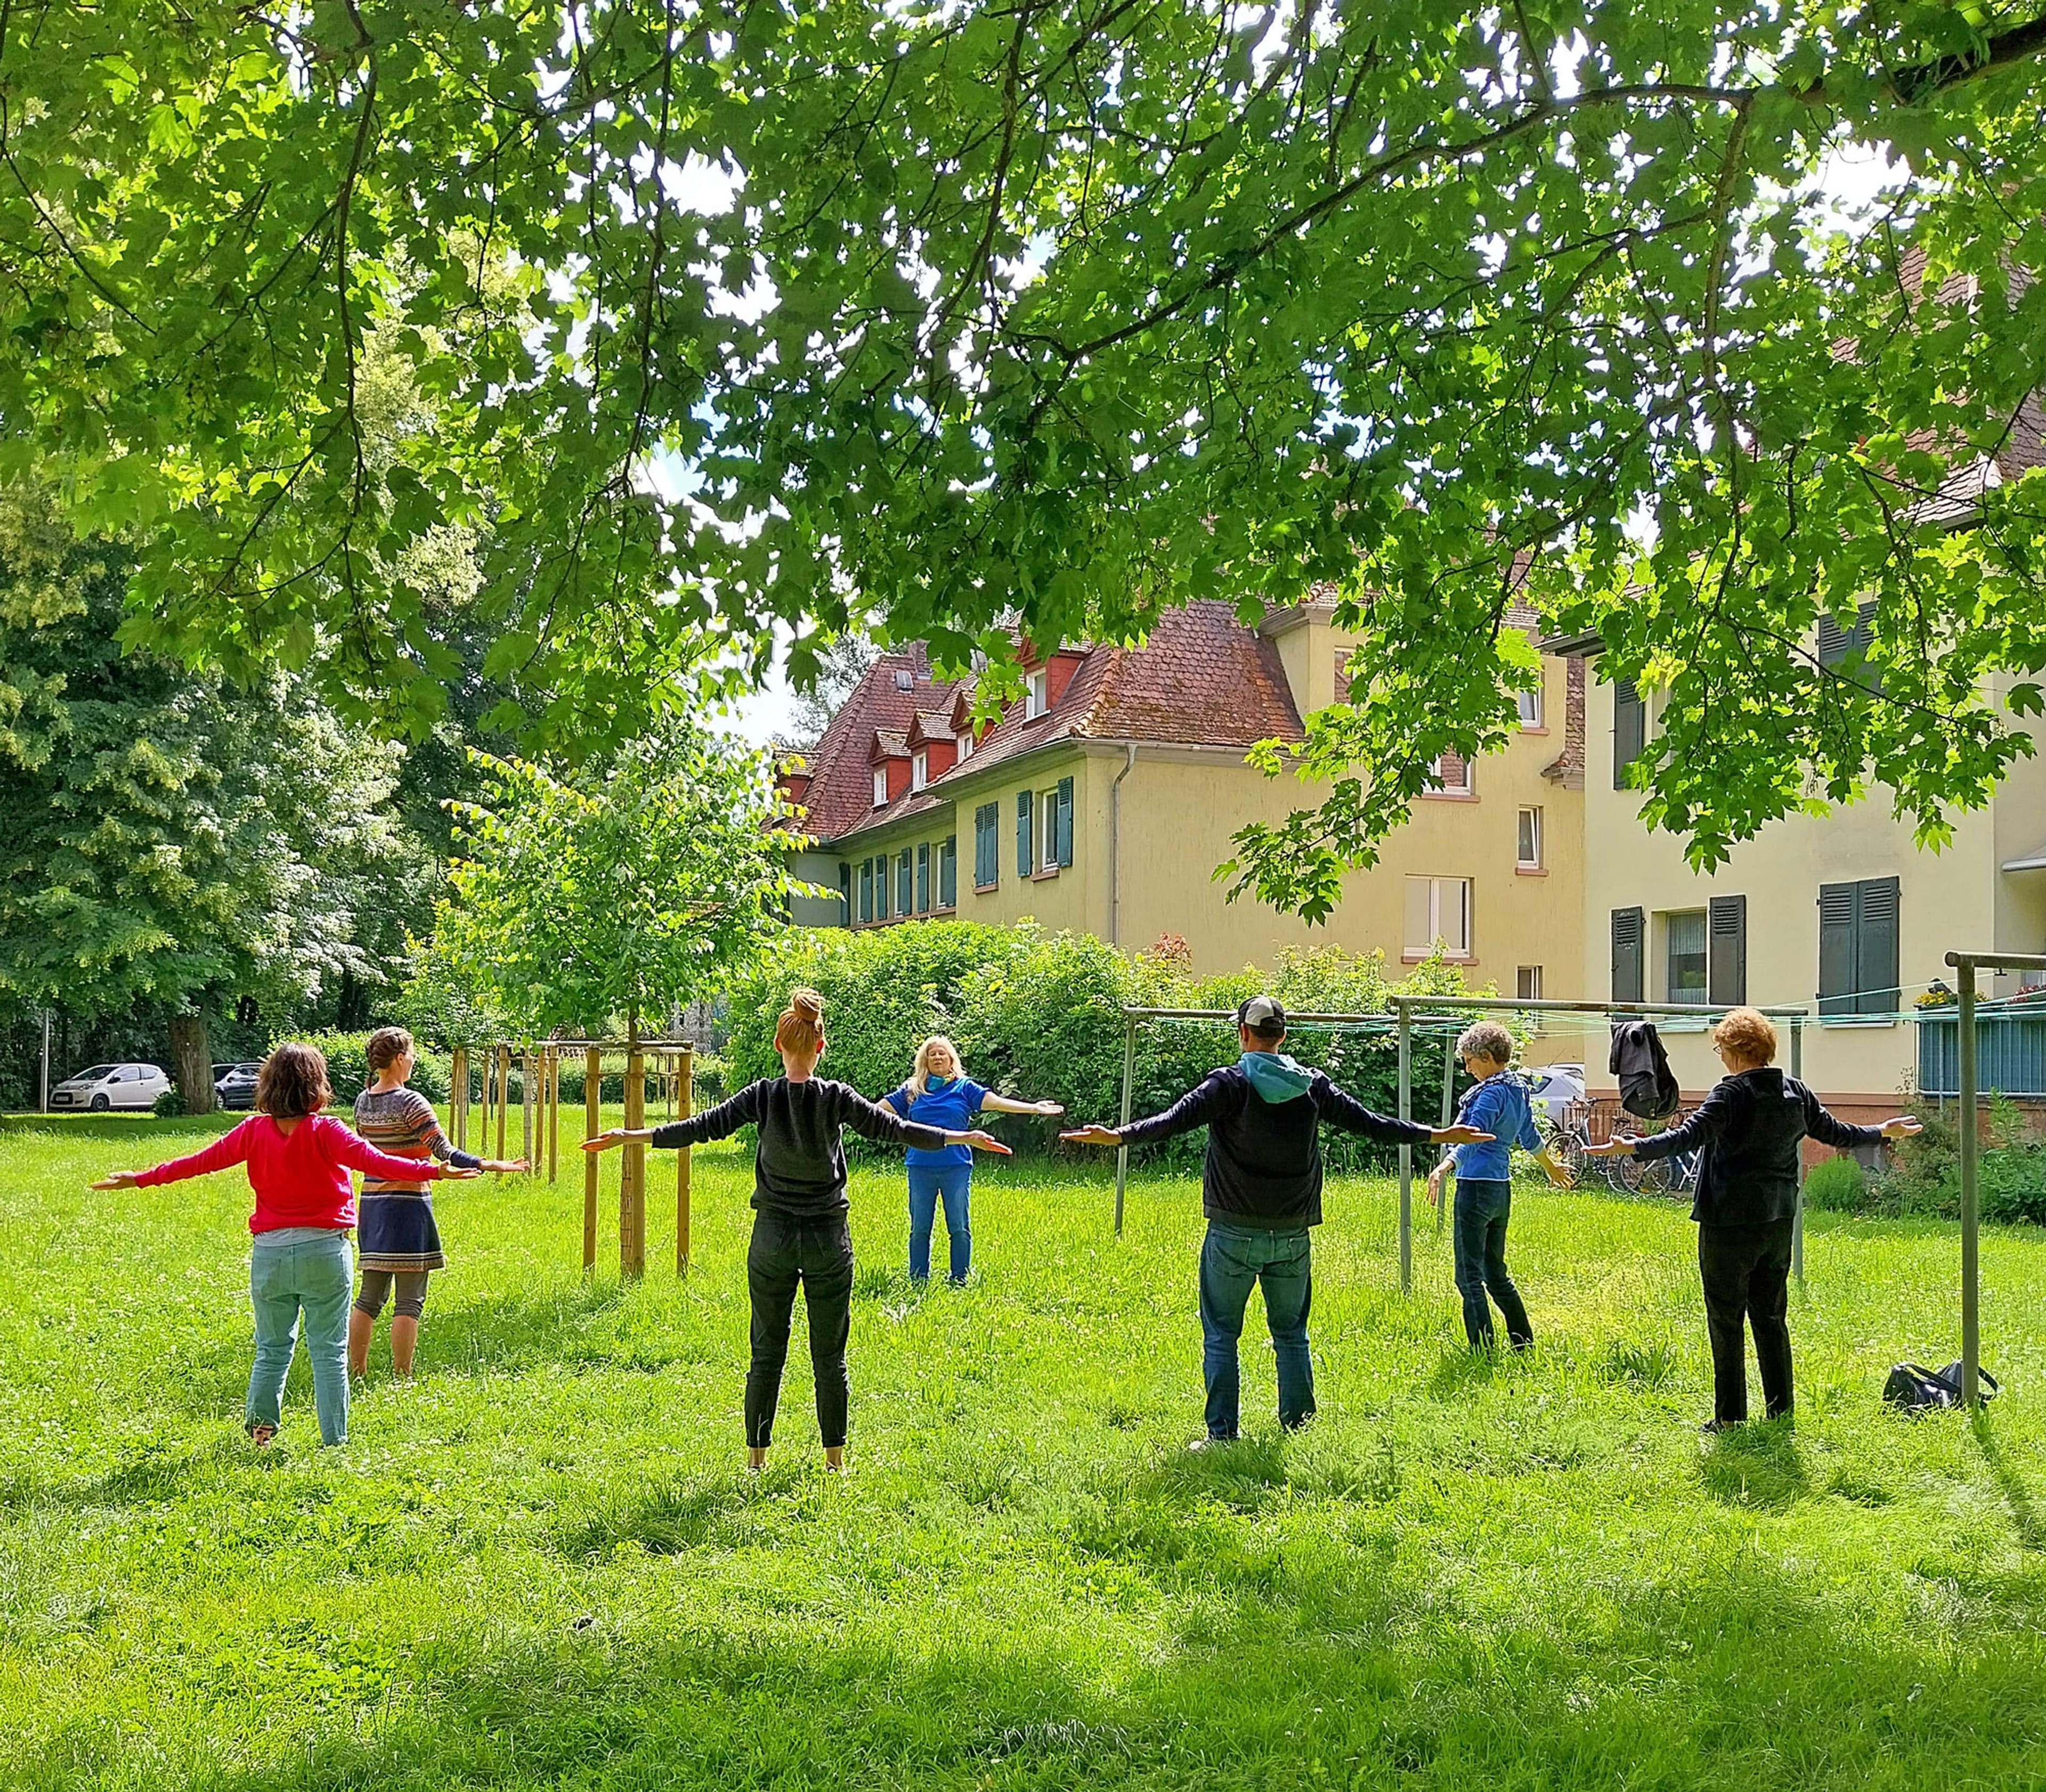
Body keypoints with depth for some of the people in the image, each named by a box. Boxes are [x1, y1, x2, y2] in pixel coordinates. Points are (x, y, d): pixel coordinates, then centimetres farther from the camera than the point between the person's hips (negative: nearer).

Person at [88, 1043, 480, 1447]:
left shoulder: (254, 1131, -1)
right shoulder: (324, 1132, -11)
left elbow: (201, 1161, 5)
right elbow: (373, 1161, -23)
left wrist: (140, 1179, 17)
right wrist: (434, 1171, -28)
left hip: (270, 1254, 3)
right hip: (323, 1252, -3)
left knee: (272, 1347, 18)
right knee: (329, 1351, 4)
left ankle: (260, 1424, 9)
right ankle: (333, 1440, 5)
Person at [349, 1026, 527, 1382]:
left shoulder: (363, 1102, 8)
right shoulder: (410, 1102, -14)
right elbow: (445, 1152, -21)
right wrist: (491, 1165, -25)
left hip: (372, 1203, 7)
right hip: (407, 1204, -7)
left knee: (370, 1296, 14)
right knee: (409, 1300, -1)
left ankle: (356, 1375, 16)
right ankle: (401, 1379, 0)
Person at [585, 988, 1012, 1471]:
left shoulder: (762, 1097, -7)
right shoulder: (837, 1098, -7)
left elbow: (702, 1127, -6)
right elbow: (896, 1130, -3)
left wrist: (630, 1136, 2)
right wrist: (966, 1138, 7)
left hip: (772, 1237, 0)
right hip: (829, 1237, 0)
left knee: (767, 1353, 9)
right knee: (830, 1354, 8)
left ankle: (757, 1454, 13)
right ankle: (835, 1455, 14)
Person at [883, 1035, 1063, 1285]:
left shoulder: (964, 1087, 6)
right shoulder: (912, 1091, 10)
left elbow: (996, 1102, -2)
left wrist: (1034, 1108, -12)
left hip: (956, 1167, -1)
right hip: (920, 1168, 1)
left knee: (960, 1228, -1)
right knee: (920, 1229, 5)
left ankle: (959, 1281, 8)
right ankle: (917, 1282, 14)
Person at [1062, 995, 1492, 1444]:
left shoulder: (1229, 1083, -7)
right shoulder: (1313, 1086, 4)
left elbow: (1175, 1120, -21)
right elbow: (1370, 1122, 10)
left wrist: (1119, 1136, -26)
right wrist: (1436, 1135, 20)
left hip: (1234, 1234, -3)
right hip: (1292, 1237, 3)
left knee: (1221, 1334, 5)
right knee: (1291, 1332, 14)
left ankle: (1222, 1431, 2)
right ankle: (1297, 1425, 15)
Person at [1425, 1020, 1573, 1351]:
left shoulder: (1491, 1093, -15)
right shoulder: (1519, 1089, 12)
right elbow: (1530, 1138, 26)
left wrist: (1442, 1169, -41)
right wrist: (1553, 1168, 42)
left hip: (1476, 1187, -9)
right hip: (1502, 1189, 9)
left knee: (1470, 1278, -5)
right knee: (1495, 1274, 19)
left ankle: (1483, 1353, -7)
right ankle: (1525, 1347, 25)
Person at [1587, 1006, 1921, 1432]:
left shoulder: (1731, 1093, -14)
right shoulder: (1796, 1093, 7)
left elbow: (1692, 1134, -27)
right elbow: (1834, 1132, 19)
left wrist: (1633, 1148, -35)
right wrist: (1884, 1133, 38)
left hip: (1730, 1224, -7)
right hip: (1779, 1221, 7)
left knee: (1725, 1321, 2)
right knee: (1772, 1318, 15)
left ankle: (1730, 1417, 4)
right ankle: (1781, 1411, 19)